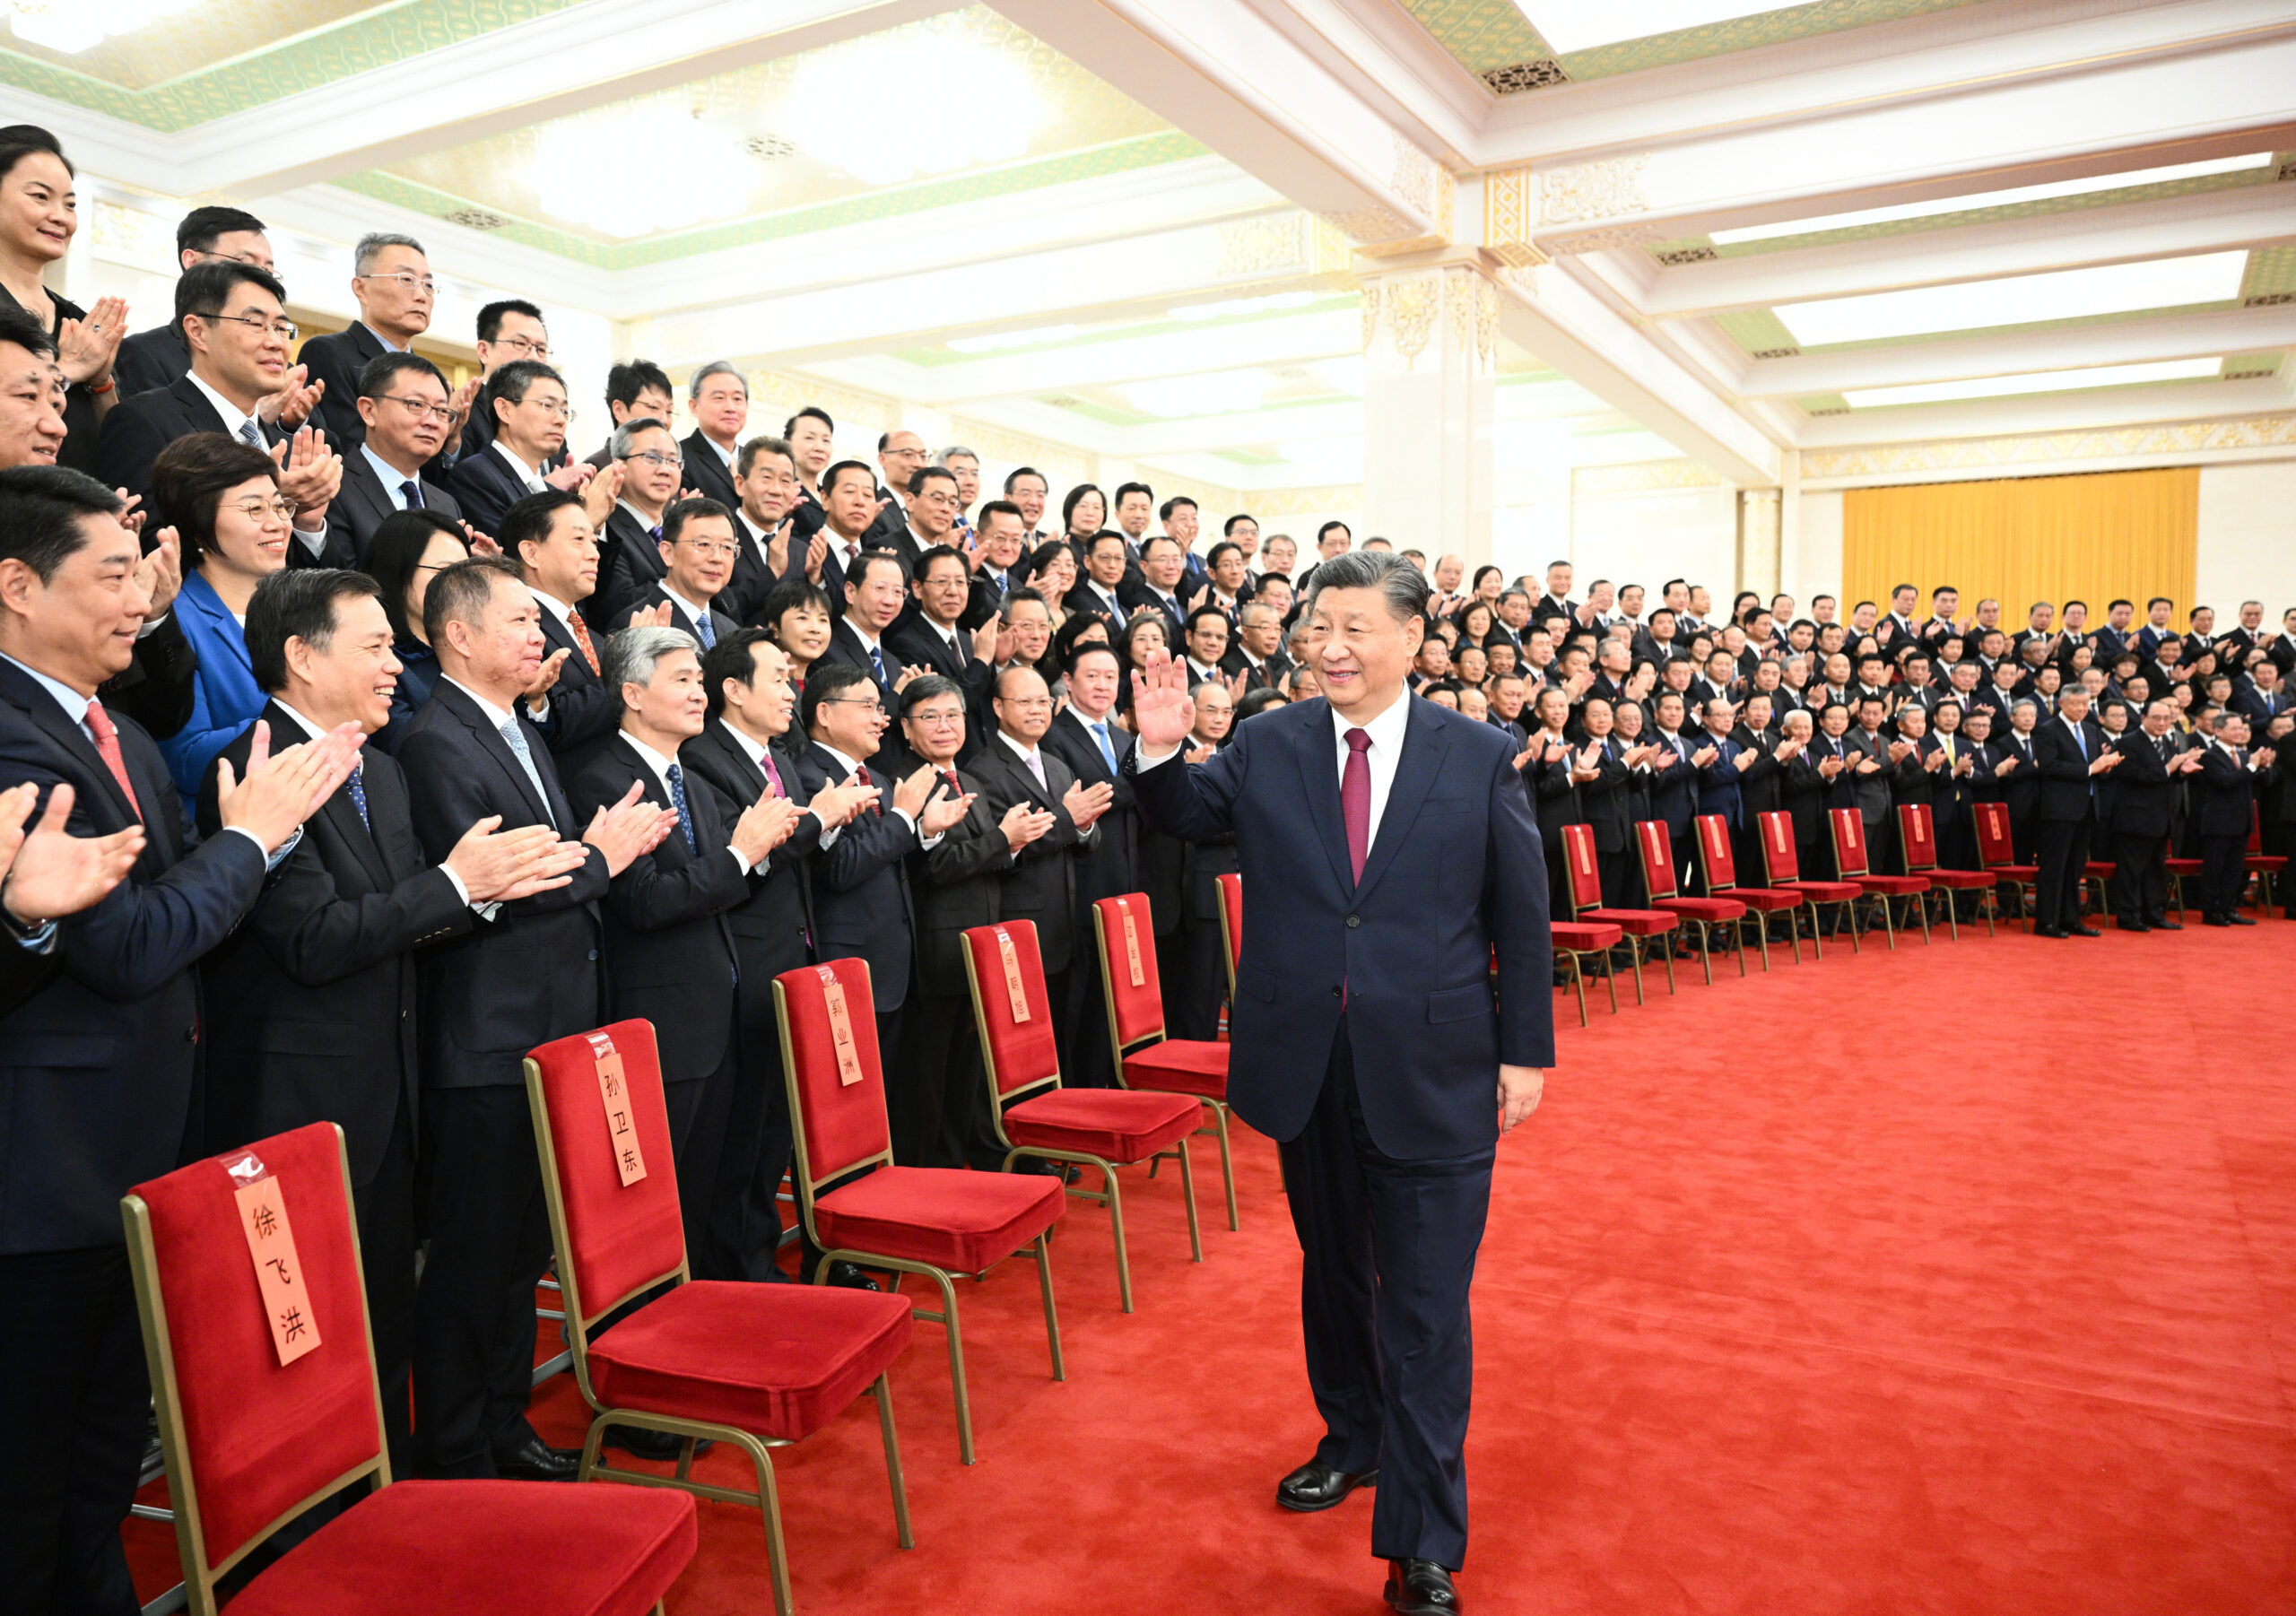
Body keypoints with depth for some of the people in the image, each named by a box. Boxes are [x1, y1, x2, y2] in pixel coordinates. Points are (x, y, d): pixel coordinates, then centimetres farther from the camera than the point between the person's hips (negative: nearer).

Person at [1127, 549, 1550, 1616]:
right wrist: (1160, 751, -13)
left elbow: (1520, 916, 0)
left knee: (1426, 1306, 2)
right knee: (1332, 1271, 22)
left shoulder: (1480, 757, -4)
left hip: (1431, 1072, -2)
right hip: (1307, 1066, 3)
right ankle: (1353, 1441, 46)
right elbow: (1182, 817, 8)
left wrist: (1525, 1051, -1)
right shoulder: (1268, 747, 0)